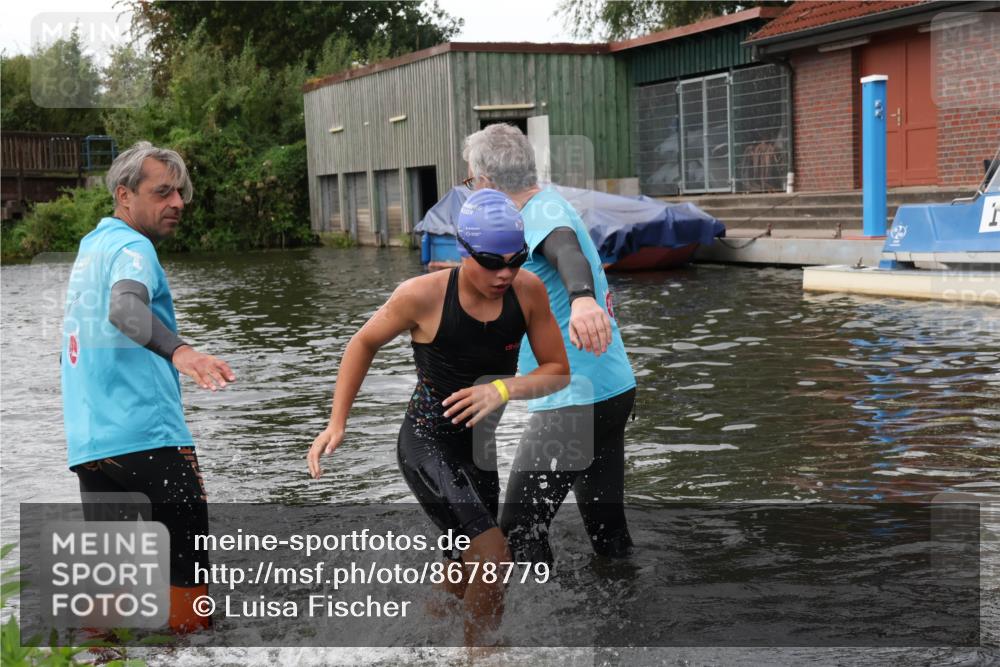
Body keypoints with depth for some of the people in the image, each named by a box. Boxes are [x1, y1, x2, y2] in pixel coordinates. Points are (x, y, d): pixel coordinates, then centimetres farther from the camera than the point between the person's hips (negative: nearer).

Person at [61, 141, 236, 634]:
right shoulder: (132, 247, -7)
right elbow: (124, 307, -30)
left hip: (87, 442, 8)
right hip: (147, 437, -8)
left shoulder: (90, 246, 19)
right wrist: (177, 350, -46)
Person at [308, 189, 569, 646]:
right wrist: (336, 424, -6)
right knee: (494, 556, -21)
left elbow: (559, 371, -4)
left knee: (472, 572, 20)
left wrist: (504, 389, -24)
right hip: (427, 442, -5)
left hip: (481, 447, 6)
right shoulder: (423, 295, -20)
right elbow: (364, 343, -2)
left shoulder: (529, 290, -12)